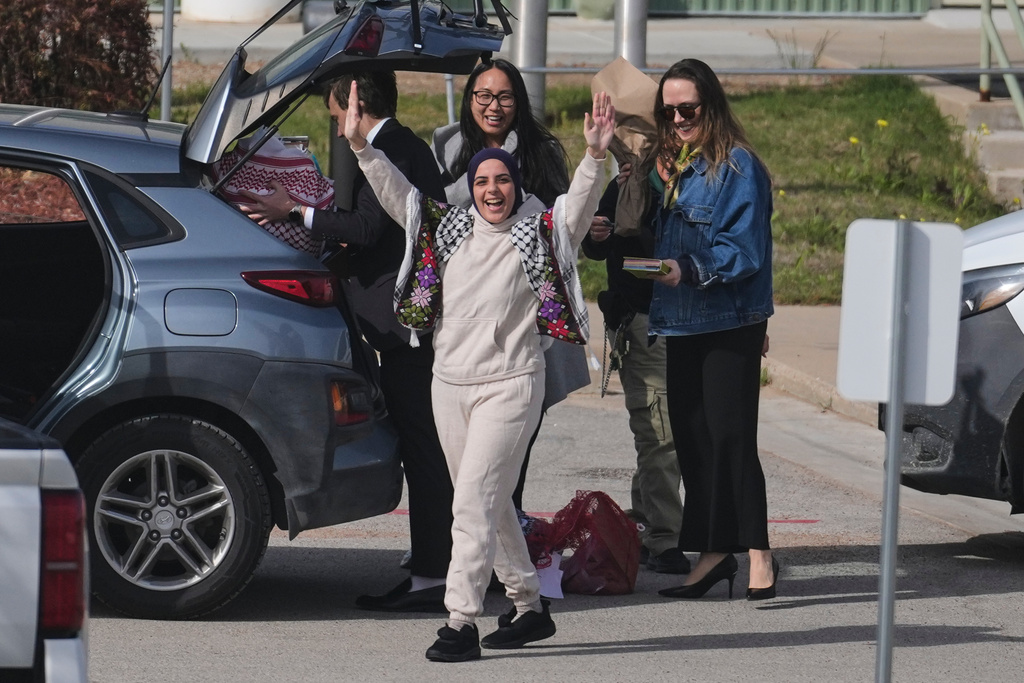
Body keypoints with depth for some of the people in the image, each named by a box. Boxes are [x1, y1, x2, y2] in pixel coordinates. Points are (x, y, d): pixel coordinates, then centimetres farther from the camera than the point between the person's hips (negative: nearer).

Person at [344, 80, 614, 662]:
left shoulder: (539, 235, -3)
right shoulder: (450, 229, 9)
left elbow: (580, 202, -18)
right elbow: (396, 194, 6)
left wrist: (596, 156, -35)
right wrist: (359, 145, -6)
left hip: (510, 384, -6)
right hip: (450, 383, 6)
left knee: (475, 499, -14)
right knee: (491, 504, 13)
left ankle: (462, 622, -16)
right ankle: (530, 608, 26)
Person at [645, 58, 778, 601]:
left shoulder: (738, 167, -9)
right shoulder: (667, 166, 15)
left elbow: (744, 251, -15)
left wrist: (690, 270, -25)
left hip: (730, 326, -8)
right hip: (680, 323, 8)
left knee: (729, 435, -10)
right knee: (690, 436, 6)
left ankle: (758, 554, -7)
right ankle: (713, 552, 12)